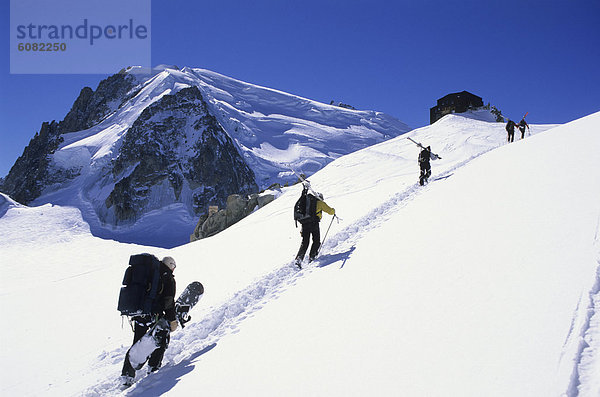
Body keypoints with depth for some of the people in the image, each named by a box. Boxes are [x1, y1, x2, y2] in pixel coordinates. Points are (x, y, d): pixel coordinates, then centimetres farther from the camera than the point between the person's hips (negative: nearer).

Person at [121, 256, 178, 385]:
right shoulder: (168, 278, 0)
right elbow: (169, 301, -8)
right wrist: (172, 320, -3)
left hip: (138, 314, 6)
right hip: (154, 314, -6)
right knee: (163, 336, 18)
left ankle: (127, 374, 7)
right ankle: (153, 366, 15)